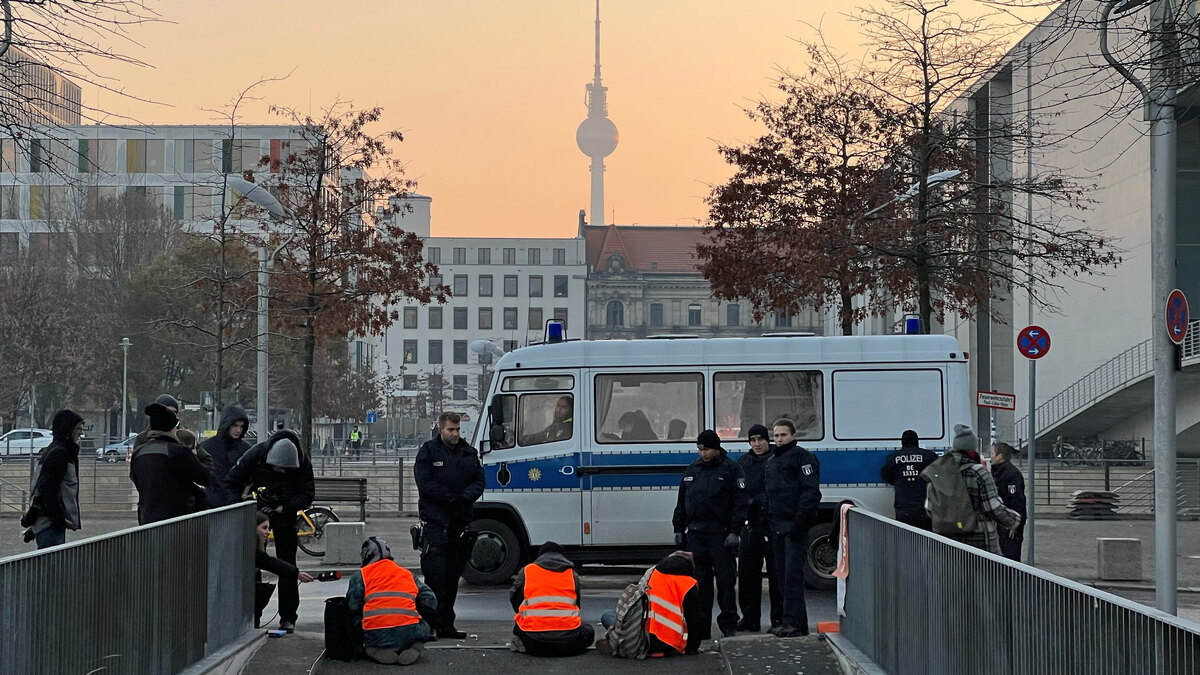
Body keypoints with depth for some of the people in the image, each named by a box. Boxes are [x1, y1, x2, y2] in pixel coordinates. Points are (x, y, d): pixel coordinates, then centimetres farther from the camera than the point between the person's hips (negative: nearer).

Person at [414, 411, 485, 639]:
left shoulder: (469, 453, 14)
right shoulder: (428, 451, 0)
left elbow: (479, 481, 9)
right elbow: (425, 484, -9)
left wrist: (465, 497, -11)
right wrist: (452, 498, -14)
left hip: (461, 522, 5)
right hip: (435, 520, -5)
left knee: (453, 575, 8)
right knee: (435, 575, -10)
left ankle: (446, 625, 14)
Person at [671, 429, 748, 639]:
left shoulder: (731, 469, -1)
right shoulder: (692, 470, 15)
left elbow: (740, 502, -6)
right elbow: (682, 502, 20)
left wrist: (734, 532, -13)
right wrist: (679, 529, 13)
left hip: (720, 535, -5)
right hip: (695, 534, 5)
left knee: (725, 579, -2)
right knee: (699, 581, 6)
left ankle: (729, 625, 5)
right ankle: (700, 627, 10)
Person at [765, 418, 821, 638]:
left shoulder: (802, 457, -5)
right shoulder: (772, 462, 23)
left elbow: (811, 492, -13)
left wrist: (800, 522, -20)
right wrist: (768, 520, 17)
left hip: (794, 526, -9)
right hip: (777, 527, 9)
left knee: (793, 573, -14)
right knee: (782, 575, 8)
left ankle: (793, 622, -17)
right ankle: (798, 622, 13)